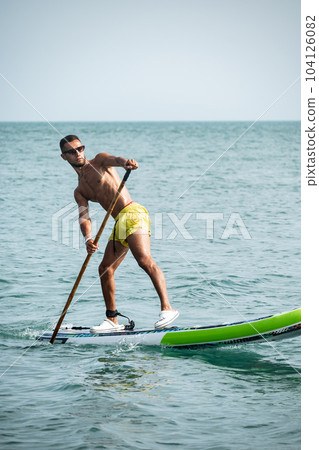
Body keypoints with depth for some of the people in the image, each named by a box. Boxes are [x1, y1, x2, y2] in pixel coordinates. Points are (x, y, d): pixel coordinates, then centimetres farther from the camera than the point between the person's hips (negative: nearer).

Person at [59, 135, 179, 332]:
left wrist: (125, 162, -42)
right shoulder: (79, 191, 22)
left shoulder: (99, 161, 8)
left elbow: (113, 159, -15)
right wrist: (87, 238, -15)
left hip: (132, 214, -8)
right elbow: (84, 216, 7)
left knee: (145, 260, -22)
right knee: (105, 269, 8)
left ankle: (167, 308, -31)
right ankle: (112, 319, 18)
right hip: (120, 223, 8)